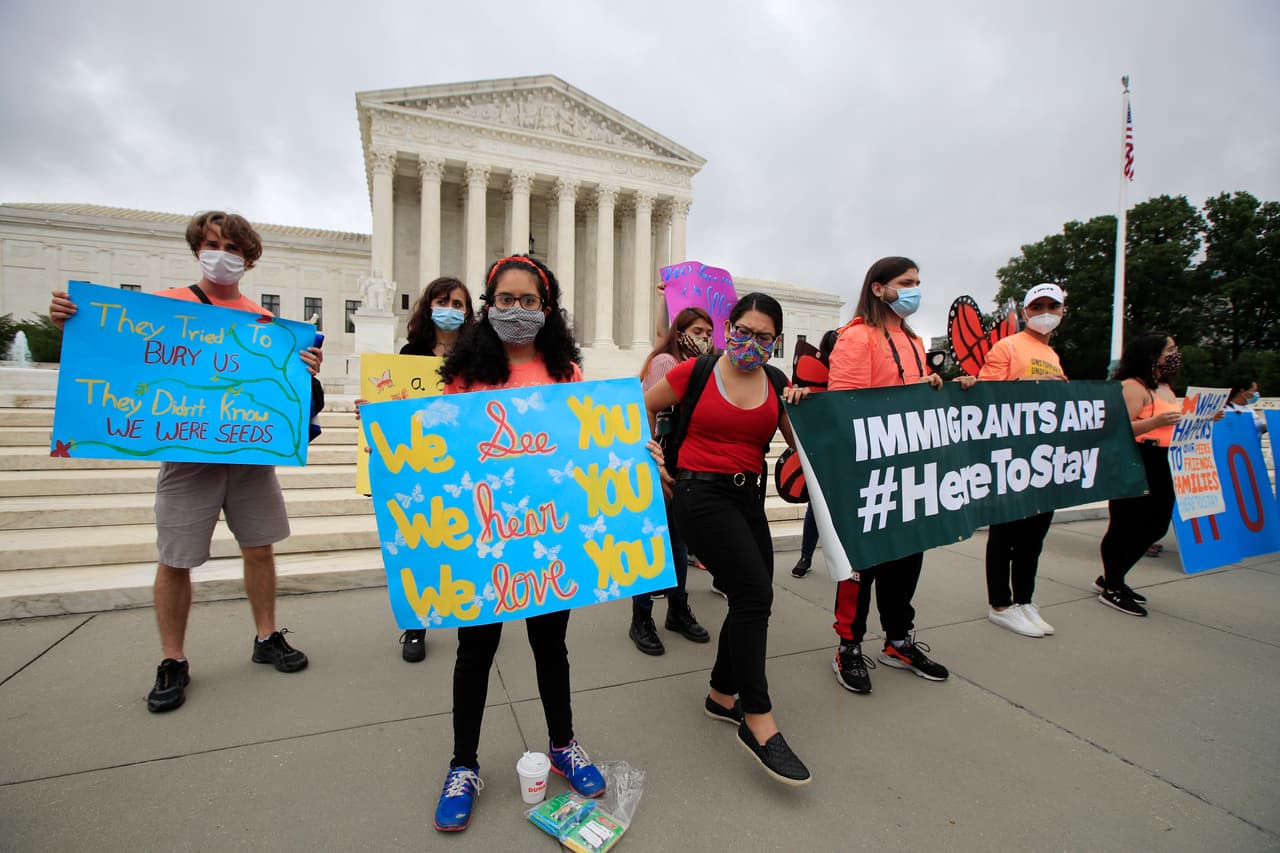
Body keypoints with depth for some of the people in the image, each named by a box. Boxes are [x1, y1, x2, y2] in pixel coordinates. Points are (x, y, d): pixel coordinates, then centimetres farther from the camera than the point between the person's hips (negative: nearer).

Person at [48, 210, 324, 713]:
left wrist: (305, 370, -12)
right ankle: (173, 662, 21)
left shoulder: (262, 321, 8)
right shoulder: (163, 305, 4)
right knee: (175, 559, 4)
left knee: (260, 547, 9)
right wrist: (71, 323, -12)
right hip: (186, 451, -1)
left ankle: (267, 637, 26)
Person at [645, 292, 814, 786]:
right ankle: (758, 723, -1)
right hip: (700, 493, -6)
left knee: (752, 600, 11)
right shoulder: (695, 372, -5)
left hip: (749, 497, 6)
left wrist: (803, 407, -9)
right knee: (754, 595, -15)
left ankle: (722, 694, 34)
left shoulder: (776, 385, 7)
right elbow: (642, 409, 6)